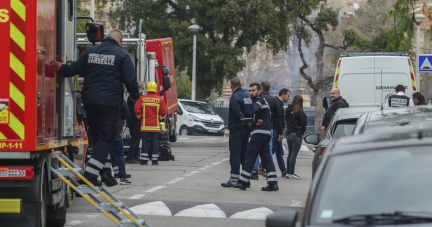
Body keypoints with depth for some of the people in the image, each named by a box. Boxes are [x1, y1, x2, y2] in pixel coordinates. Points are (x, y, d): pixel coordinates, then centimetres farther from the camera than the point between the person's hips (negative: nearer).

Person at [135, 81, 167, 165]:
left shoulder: (142, 99, -2)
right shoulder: (160, 99, -2)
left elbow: (137, 110, -4)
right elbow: (163, 111, -1)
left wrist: (140, 118, 12)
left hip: (145, 124, 0)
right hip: (155, 125, 0)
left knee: (145, 142, 4)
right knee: (155, 142, 4)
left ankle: (144, 160, 2)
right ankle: (155, 160, 2)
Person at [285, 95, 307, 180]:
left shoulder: (288, 110, 6)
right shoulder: (299, 111, -13)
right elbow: (304, 123, -14)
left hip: (289, 134, 7)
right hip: (297, 134, -7)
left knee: (290, 153, 14)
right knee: (294, 154, -5)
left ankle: (288, 172, 16)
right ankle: (291, 173, -7)